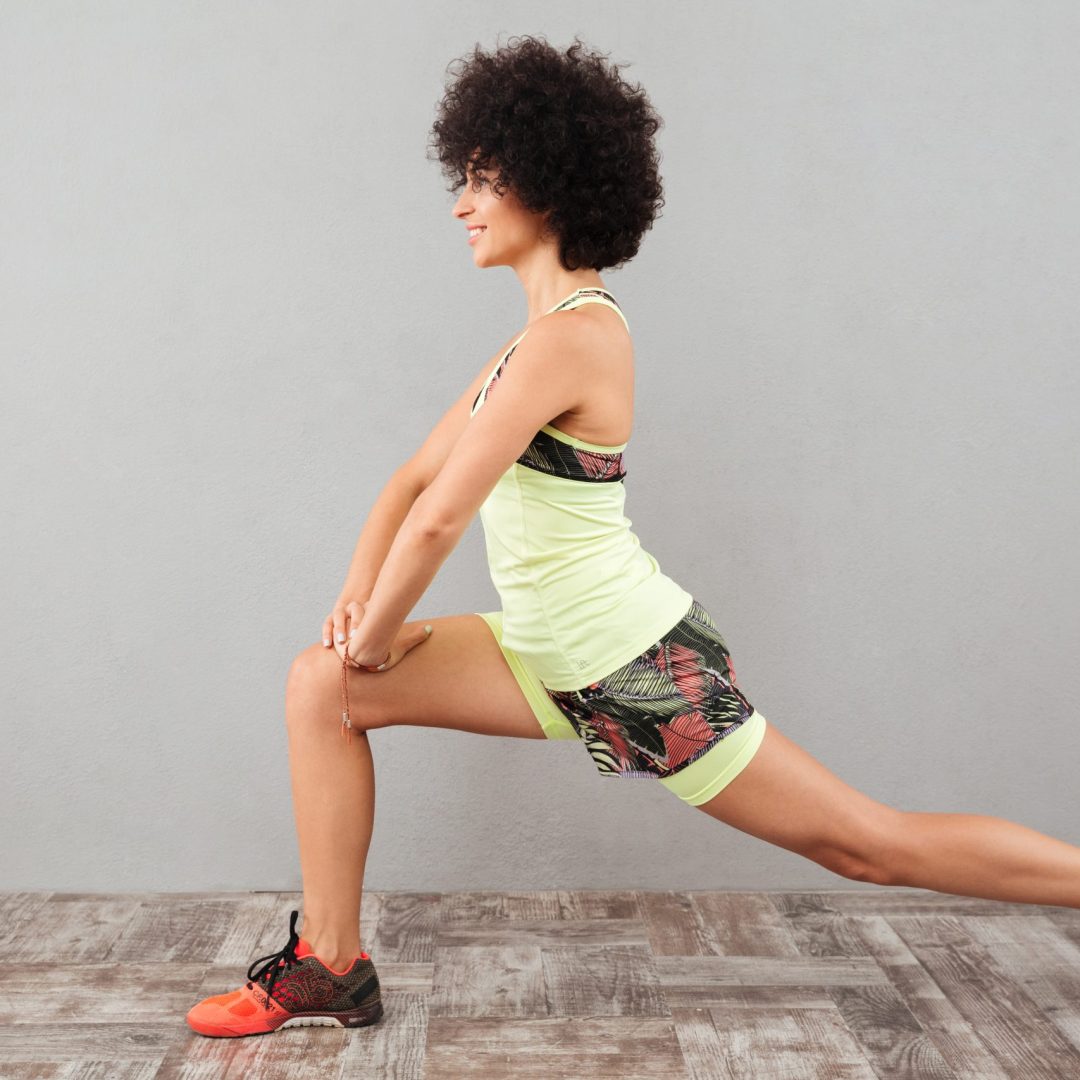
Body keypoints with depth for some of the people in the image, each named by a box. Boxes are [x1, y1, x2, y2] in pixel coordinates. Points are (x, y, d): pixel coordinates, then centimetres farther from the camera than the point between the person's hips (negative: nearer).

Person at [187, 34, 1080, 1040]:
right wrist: (356, 601, -3)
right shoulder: (543, 334, 9)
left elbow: (441, 518, -24)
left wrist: (375, 639, -9)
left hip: (641, 669, -9)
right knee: (319, 685, 2)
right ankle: (331, 965, 12)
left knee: (872, 845, 5)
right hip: (563, 663, 9)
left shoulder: (570, 336, -22)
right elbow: (414, 480, 10)